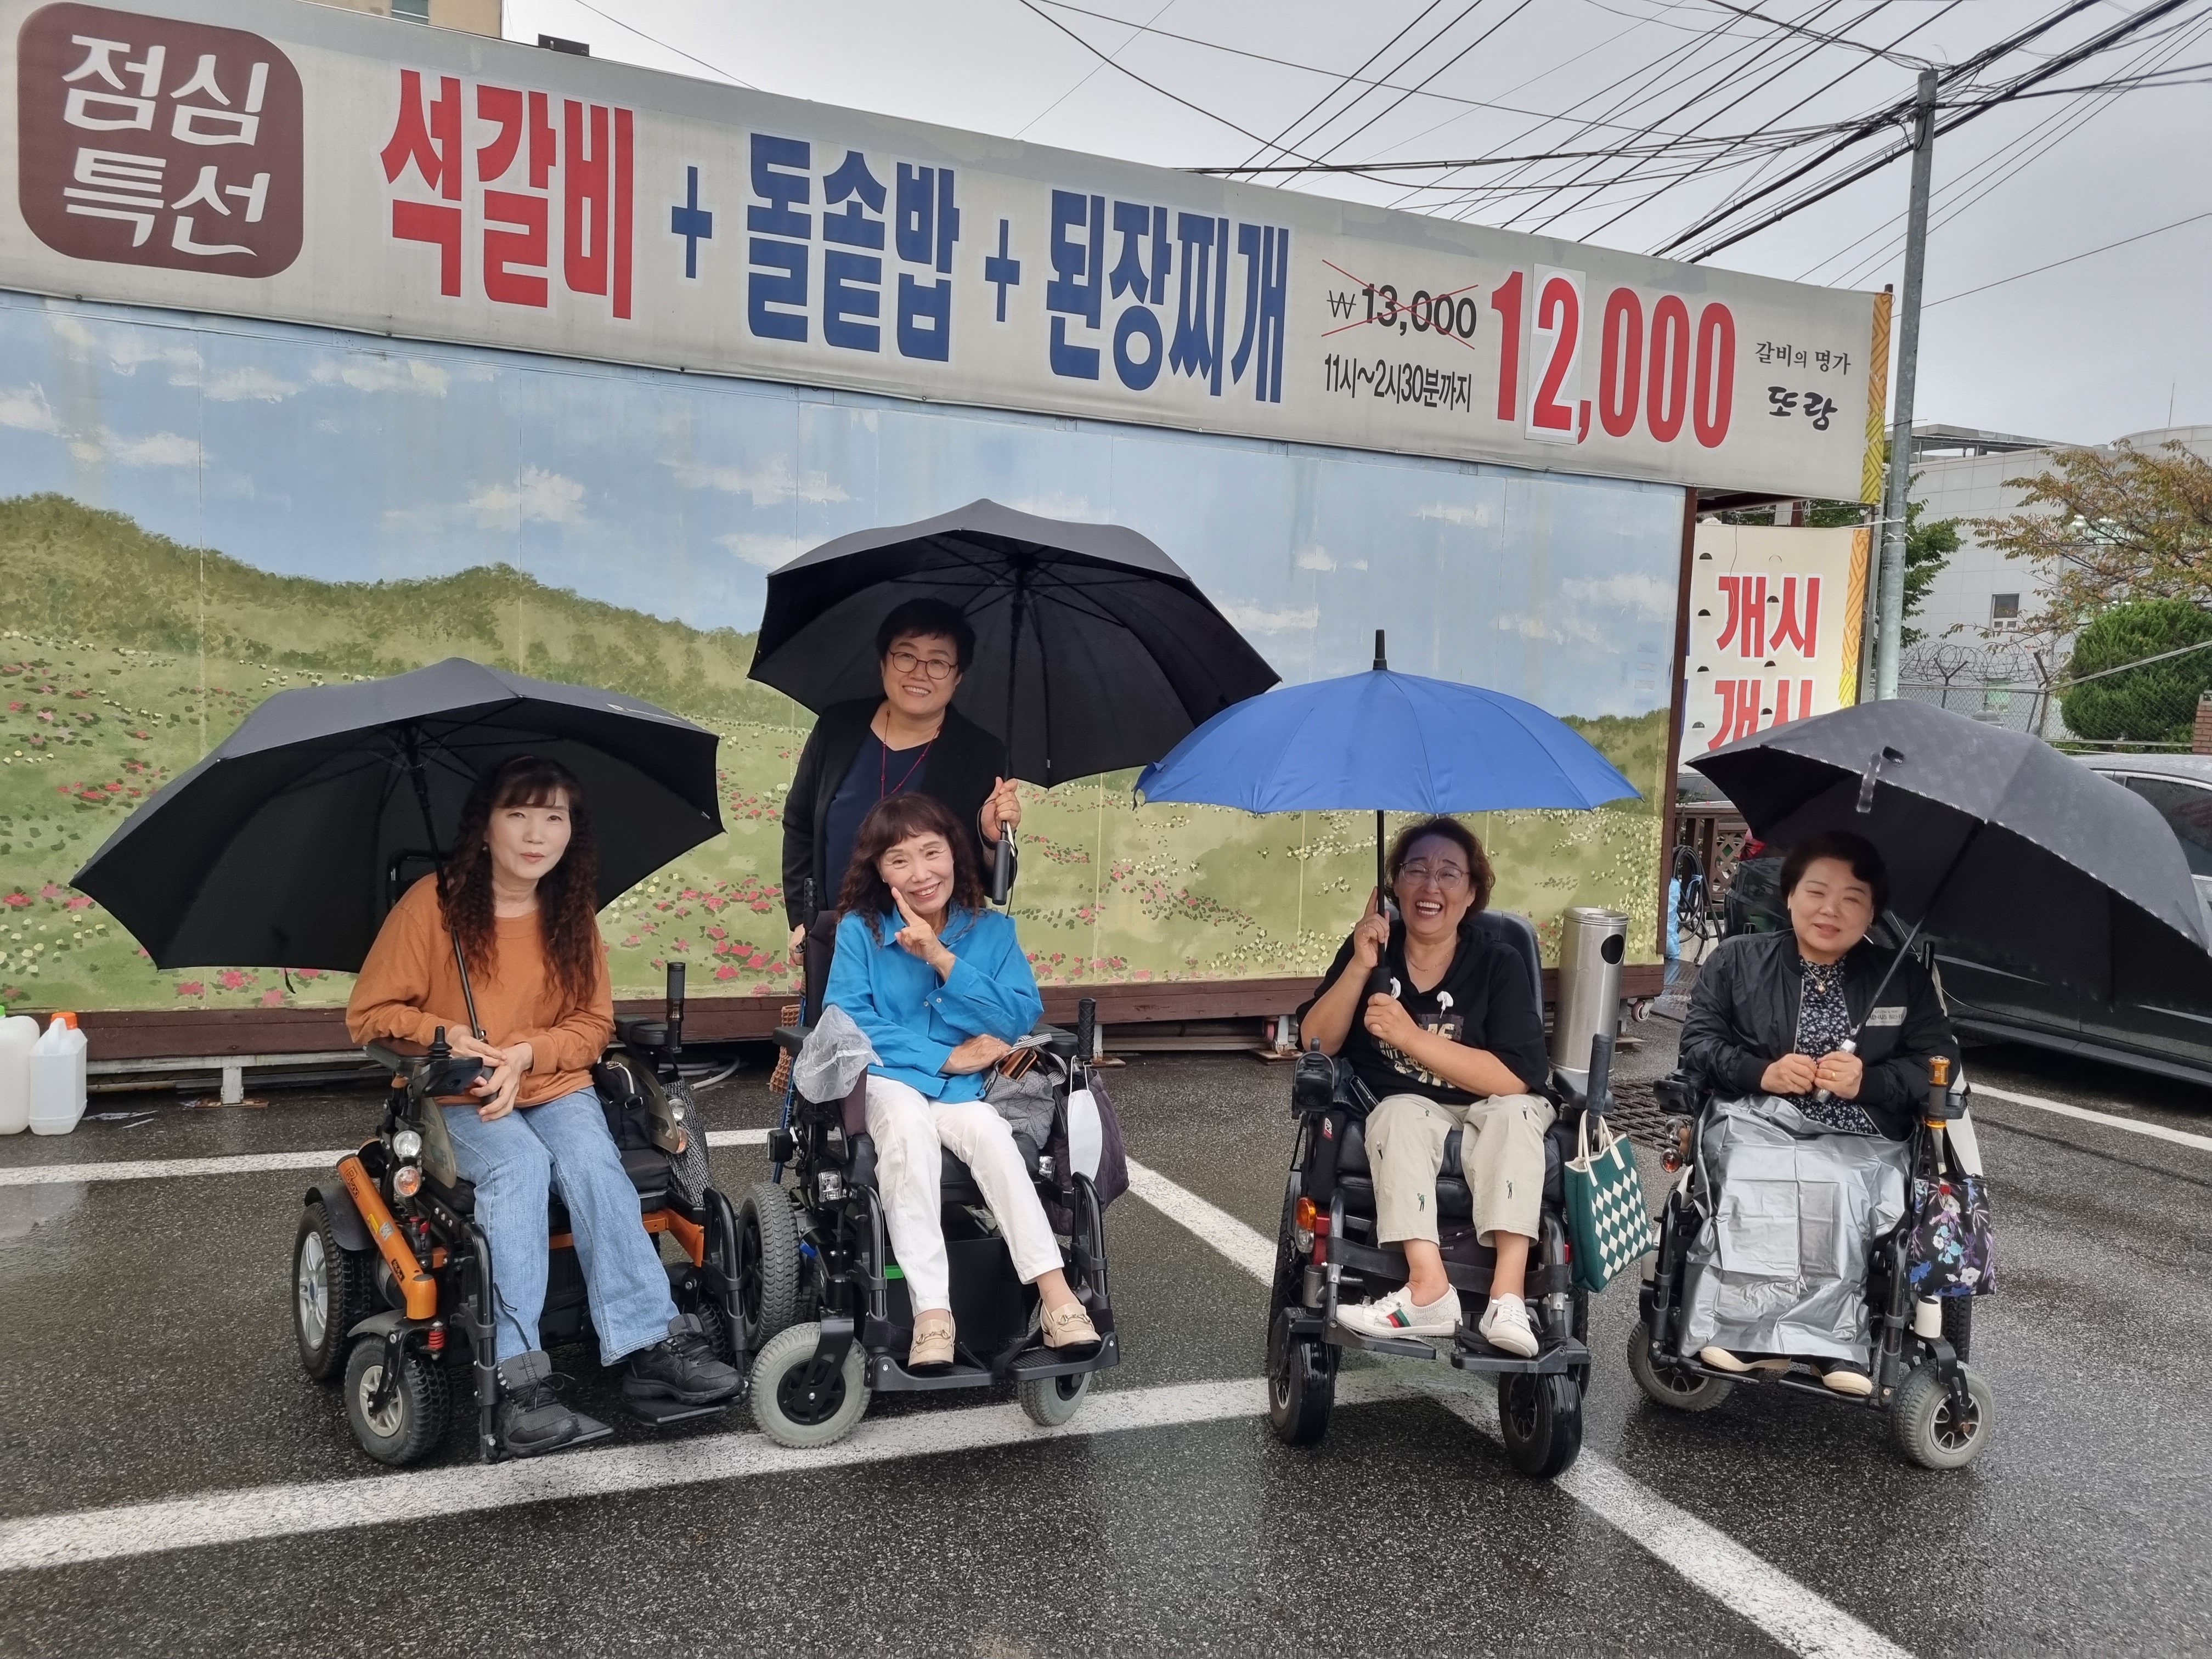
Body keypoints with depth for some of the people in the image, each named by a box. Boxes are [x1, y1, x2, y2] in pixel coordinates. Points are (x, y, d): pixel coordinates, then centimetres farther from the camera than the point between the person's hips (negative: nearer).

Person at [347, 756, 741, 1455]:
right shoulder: (434, 902, -6)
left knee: (591, 1162, -29)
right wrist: (445, 1034, -18)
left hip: (555, 1086, 3)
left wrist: (526, 1053, -12)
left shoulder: (573, 912, 3)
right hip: (456, 1098, -2)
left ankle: (654, 1345, -28)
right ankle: (520, 1377, -35)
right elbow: (369, 1013, 0)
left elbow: (593, 1023, 6)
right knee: (520, 1165, -33)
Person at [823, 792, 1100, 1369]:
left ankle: (1057, 1297, -34)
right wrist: (946, 1057, -13)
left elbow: (1020, 1018, -5)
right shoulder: (859, 931, 2)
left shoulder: (992, 930, 6)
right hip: (886, 1082, -1)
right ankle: (931, 1314, -38)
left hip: (965, 1090, 2)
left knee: (989, 1131, -31)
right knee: (909, 1124, -35)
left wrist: (942, 959, -15)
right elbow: (845, 1022, -8)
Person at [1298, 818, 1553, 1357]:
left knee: (1515, 1111, -31)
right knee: (1403, 1111, -32)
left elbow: (1517, 1079, -19)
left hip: (1487, 1129, 0)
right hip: (1398, 1123, 1)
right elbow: (1317, 1045, -7)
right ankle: (1428, 1285, -42)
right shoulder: (1370, 949, 0)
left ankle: (1508, 1292, -39)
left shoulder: (1499, 966, -7)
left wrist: (1410, 1036, -25)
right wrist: (1359, 968, -21)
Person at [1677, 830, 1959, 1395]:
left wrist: (1868, 1081, -9)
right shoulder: (1736, 960, 13)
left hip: (1859, 1140, 1)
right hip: (1759, 1121, -1)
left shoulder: (1905, 979, 15)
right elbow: (1697, 1042, 8)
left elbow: (1938, 1063, 10)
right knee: (1765, 1189, -34)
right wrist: (1762, 1072, -10)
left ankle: (1806, 1340, -33)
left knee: (1837, 1193, -34)